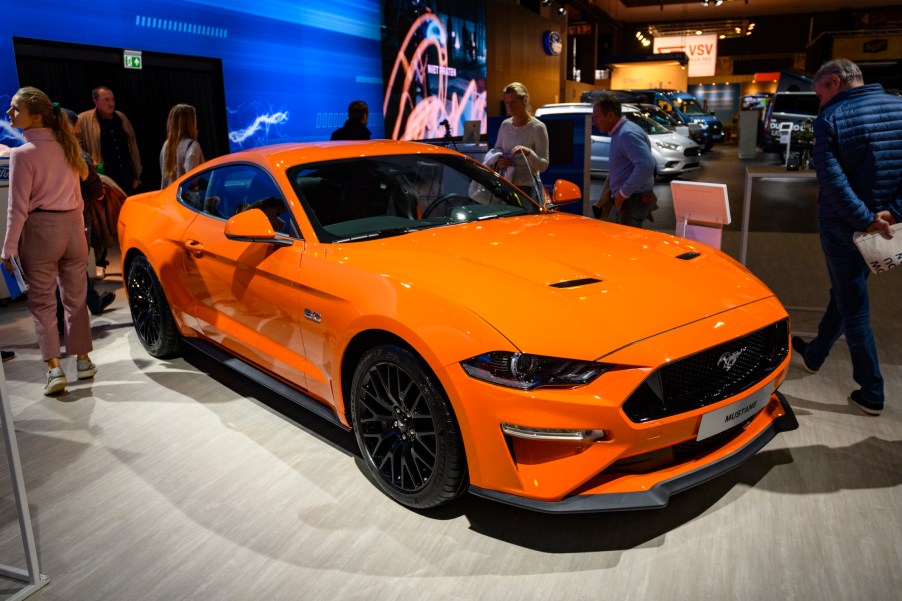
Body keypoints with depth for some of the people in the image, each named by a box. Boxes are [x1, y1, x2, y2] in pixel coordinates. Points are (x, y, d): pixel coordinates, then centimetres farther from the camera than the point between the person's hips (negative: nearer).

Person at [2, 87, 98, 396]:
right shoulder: (66, 145, 4)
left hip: (40, 230, -5)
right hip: (73, 225, 5)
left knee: (42, 302, 4)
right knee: (75, 298, 14)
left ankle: (54, 369, -2)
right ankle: (83, 360, 21)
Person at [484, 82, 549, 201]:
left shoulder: (537, 127, -7)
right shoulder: (505, 125, 10)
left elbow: (543, 165, -8)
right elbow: (496, 150, 21)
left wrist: (528, 153, -27)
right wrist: (497, 161, -3)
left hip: (528, 189, -5)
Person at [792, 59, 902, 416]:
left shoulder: (831, 118, -12)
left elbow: (832, 180, -22)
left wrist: (865, 220, -19)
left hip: (842, 225, -5)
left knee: (853, 305, 5)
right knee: (845, 292, 23)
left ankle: (871, 393, 12)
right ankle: (815, 353, 42)